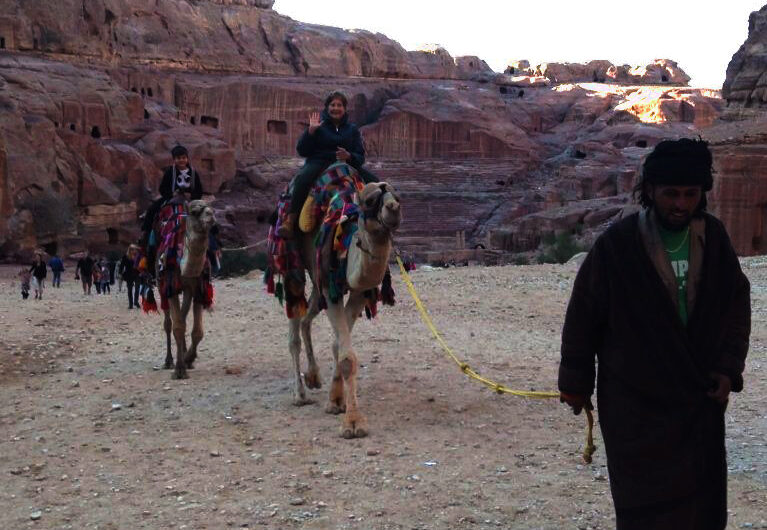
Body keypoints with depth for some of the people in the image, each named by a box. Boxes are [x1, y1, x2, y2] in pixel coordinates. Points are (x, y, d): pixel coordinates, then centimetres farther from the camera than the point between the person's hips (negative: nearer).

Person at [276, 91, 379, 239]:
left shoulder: (352, 129, 16)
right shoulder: (319, 125, 9)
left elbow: (360, 157, 9)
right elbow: (302, 151, 1)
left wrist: (349, 156, -15)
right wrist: (311, 131, -12)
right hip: (319, 162, -3)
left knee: (374, 182, -15)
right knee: (302, 178, -36)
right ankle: (290, 222, -39)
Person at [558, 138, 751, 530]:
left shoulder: (713, 238, -1)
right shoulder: (617, 245, -14)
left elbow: (737, 303, 9)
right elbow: (582, 317, -6)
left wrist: (729, 367, -2)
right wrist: (575, 383, 0)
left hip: (702, 399, 4)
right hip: (636, 404, -4)